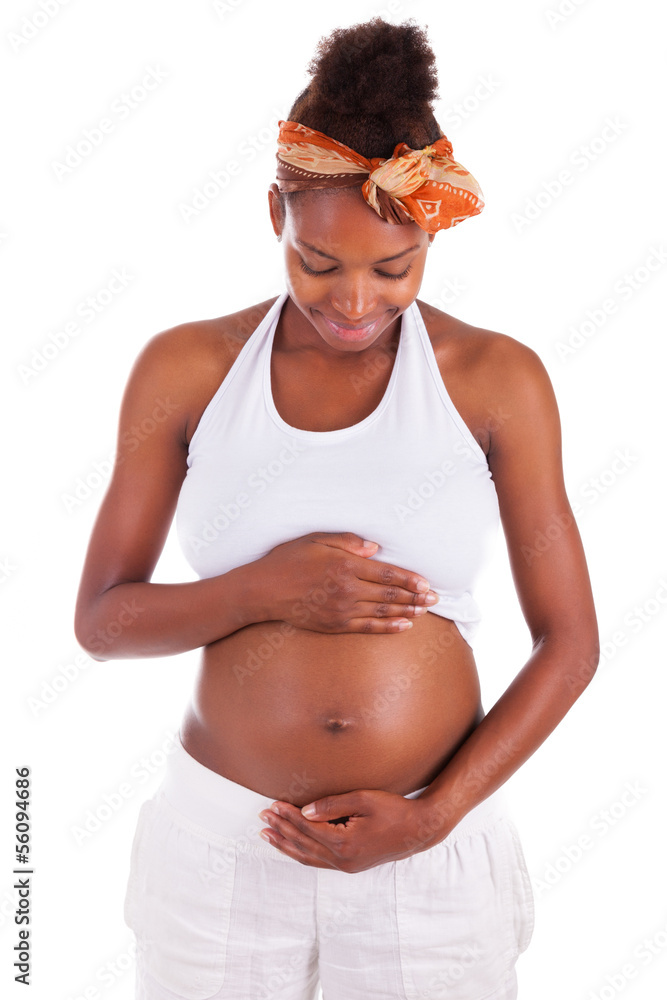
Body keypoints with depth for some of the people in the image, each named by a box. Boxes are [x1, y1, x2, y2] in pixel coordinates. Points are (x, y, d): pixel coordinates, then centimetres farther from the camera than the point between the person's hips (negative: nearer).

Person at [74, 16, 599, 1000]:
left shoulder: (497, 380, -6)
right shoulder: (186, 367, -3)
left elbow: (569, 641, -2)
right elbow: (100, 618, 0)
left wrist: (434, 815, -10)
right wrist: (263, 590, -17)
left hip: (432, 853, 0)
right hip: (221, 843, 1)